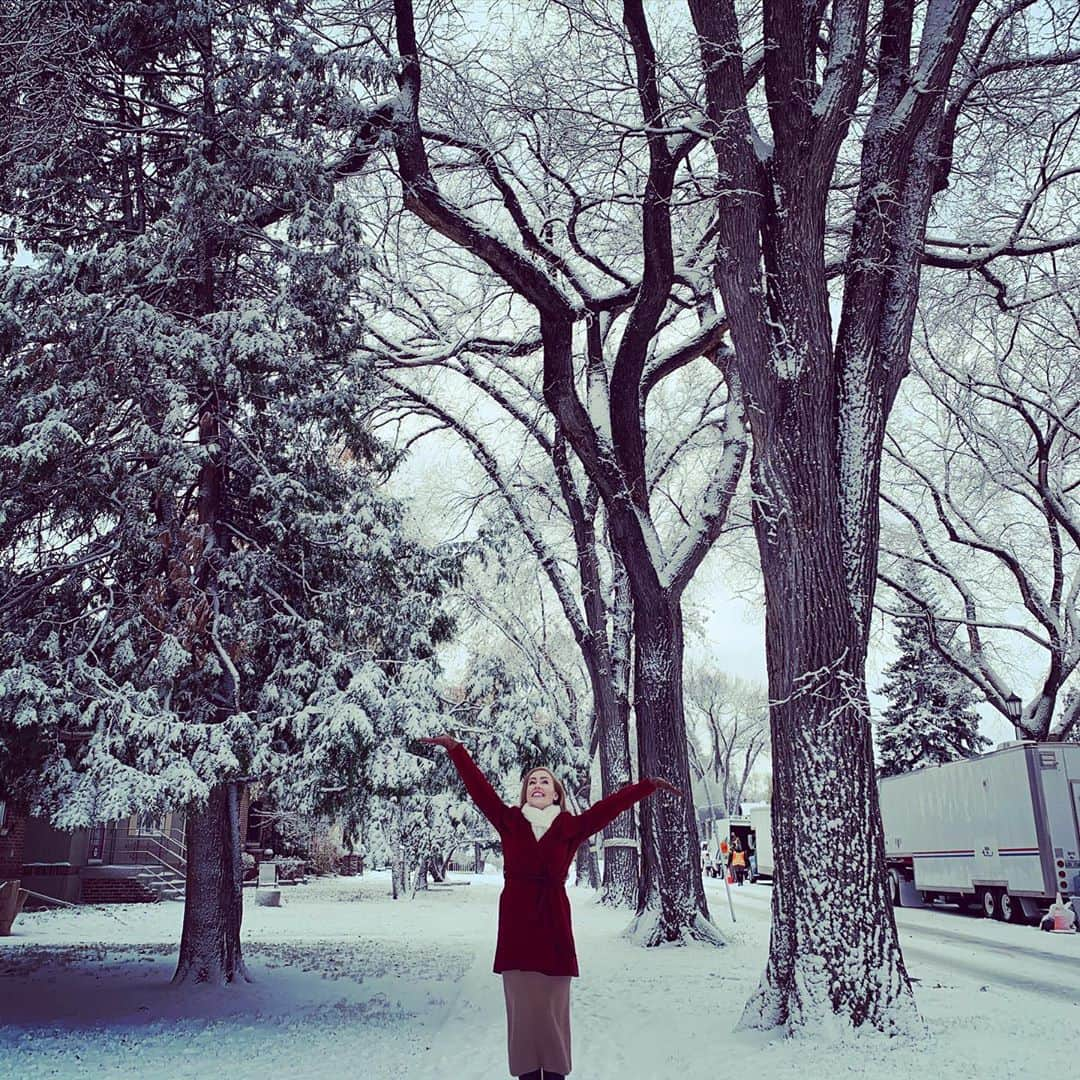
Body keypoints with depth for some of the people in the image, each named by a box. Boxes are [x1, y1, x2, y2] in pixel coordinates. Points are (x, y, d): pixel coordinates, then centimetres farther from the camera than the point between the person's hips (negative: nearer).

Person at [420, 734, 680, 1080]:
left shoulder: (570, 827, 5)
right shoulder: (510, 822, 6)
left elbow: (610, 805, 1)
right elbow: (479, 788, 2)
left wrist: (649, 785, -2)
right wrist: (455, 749, -2)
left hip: (553, 925, 0)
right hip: (516, 925, 0)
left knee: (553, 1008, 2)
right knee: (522, 1008, 4)